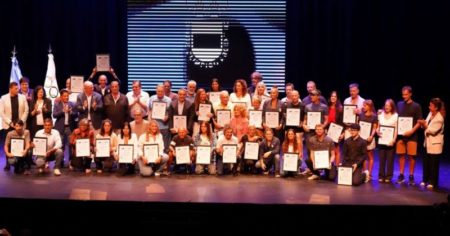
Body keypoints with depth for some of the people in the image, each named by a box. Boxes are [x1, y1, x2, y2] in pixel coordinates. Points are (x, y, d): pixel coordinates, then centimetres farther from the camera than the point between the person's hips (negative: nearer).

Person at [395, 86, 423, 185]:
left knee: (411, 156, 0)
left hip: (412, 135, -3)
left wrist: (412, 131, -18)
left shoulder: (416, 106, -2)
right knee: (401, 155, 5)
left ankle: (411, 176, 9)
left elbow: (419, 122, -4)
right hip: (401, 134, 3)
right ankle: (401, 175, 15)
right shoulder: (399, 104, 8)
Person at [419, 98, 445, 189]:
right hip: (428, 141, 7)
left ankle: (433, 182, 10)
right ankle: (425, 180, 22)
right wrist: (423, 123, -10)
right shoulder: (430, 114, 3)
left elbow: (433, 130, -21)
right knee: (426, 162, 11)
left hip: (435, 143, -7)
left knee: (434, 163, 1)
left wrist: (424, 125, -20)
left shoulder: (439, 118, -20)